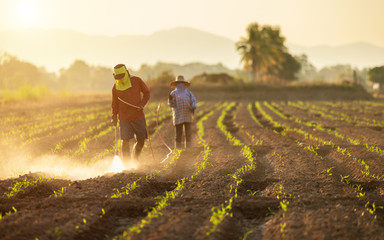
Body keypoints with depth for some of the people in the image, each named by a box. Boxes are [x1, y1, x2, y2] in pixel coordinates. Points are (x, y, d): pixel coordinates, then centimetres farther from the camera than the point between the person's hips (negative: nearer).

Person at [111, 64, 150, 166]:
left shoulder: (137, 81, -3)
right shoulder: (115, 87, -1)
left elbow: (147, 92, 8)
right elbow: (115, 103, 10)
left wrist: (142, 104, -7)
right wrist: (114, 117, 3)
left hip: (138, 117, 1)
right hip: (124, 119, -1)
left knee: (141, 142, 4)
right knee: (126, 141, -12)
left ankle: (135, 160, 28)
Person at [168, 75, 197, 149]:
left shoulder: (188, 92, 10)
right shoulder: (173, 93, 6)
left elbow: (193, 101, 2)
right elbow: (171, 104, -3)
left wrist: (193, 107, -19)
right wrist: (170, 99, -24)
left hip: (188, 116, 2)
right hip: (178, 117, -2)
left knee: (188, 133, -1)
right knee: (178, 134, -3)